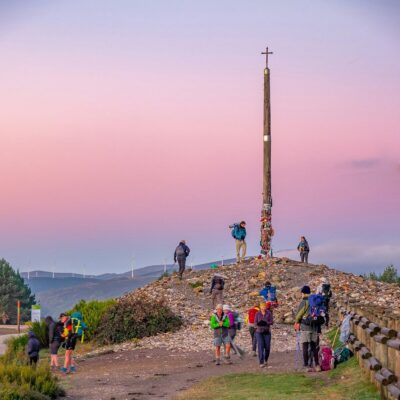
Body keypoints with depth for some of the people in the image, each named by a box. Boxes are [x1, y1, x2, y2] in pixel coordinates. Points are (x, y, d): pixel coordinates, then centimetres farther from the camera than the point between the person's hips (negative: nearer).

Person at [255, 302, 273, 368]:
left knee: (267, 347, 3)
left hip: (267, 332, 1)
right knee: (260, 347, -11)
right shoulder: (257, 314, 1)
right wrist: (258, 324, -22)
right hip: (259, 332, -1)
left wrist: (266, 323, -24)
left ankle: (266, 360, 30)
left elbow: (271, 322, -4)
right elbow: (255, 322, 1)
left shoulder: (269, 313, 0)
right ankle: (261, 363, -10)